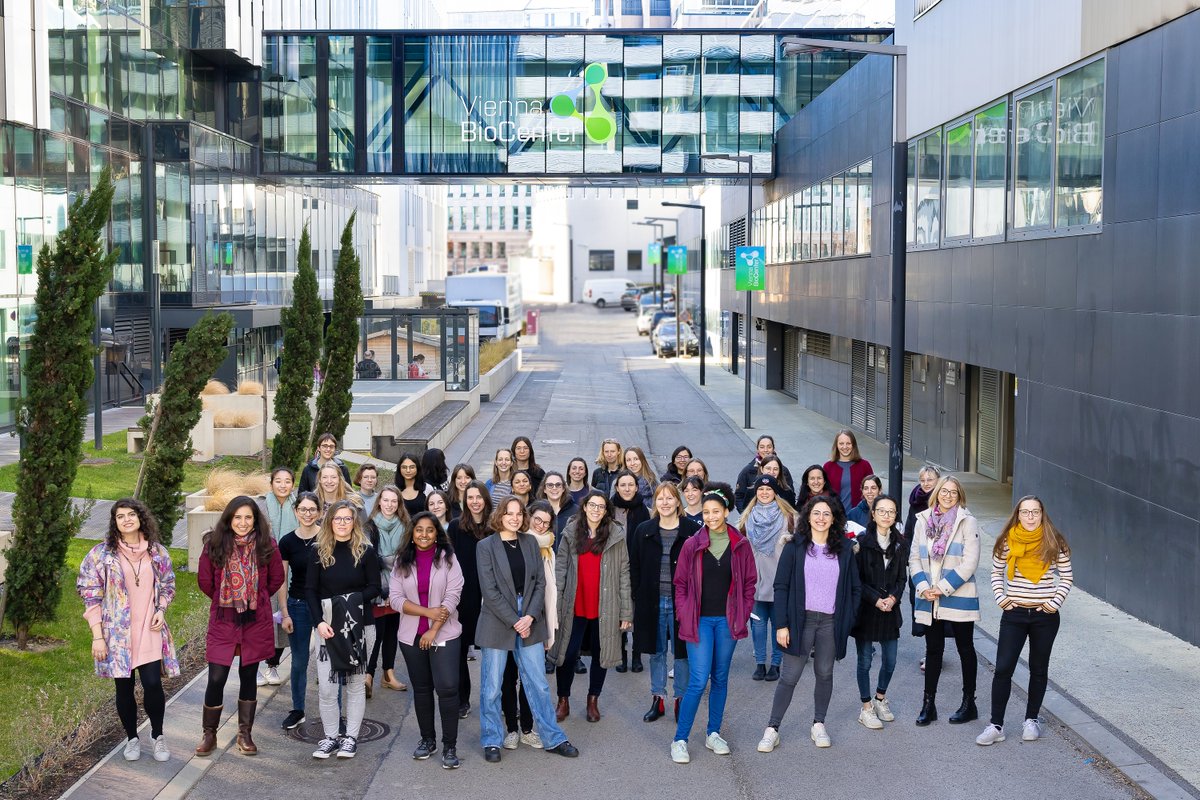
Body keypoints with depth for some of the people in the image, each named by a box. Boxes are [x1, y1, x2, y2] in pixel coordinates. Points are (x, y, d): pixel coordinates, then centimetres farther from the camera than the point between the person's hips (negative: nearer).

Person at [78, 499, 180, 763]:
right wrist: (97, 636, -8)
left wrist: (161, 610, -3)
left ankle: (157, 735, 15)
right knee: (124, 687, 7)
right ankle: (132, 738, 28)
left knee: (153, 684, -8)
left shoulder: (157, 552, 4)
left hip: (150, 631, 1)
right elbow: (91, 595, -4)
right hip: (117, 632, -1)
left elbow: (167, 586, 16)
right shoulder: (101, 553, -5)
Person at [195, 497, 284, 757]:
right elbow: (204, 580, 6)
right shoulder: (215, 544, -5)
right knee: (216, 679, -3)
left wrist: (257, 599, 9)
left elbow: (277, 578, 8)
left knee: (249, 677, 10)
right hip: (222, 621, -1)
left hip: (256, 621, 1)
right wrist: (223, 599, 11)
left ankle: (245, 734, 22)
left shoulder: (266, 546, -4)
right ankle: (209, 734, 13)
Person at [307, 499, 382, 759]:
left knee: (355, 682, 7)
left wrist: (352, 600, -18)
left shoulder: (366, 551, -2)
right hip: (327, 627, 1)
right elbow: (310, 589, 1)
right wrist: (319, 621, -11)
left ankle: (351, 737, 16)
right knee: (326, 686, -1)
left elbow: (374, 588, -1)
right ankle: (330, 737, 13)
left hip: (358, 626, -1)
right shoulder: (319, 552, 3)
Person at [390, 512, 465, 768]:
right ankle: (427, 740, 25)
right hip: (411, 636, 3)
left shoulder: (447, 559, -2)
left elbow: (452, 596, -8)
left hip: (444, 634, -3)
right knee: (421, 689, 12)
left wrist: (434, 631, -13)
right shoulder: (402, 562, 5)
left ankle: (450, 746, -5)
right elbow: (395, 598, -3)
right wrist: (428, 612, -14)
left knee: (447, 687, -11)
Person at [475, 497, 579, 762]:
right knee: (491, 687, 5)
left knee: (538, 684, 8)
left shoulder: (530, 542, 6)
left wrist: (530, 616, -9)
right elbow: (489, 590, -11)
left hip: (529, 622, 3)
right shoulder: (486, 546, -5)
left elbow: (540, 582, 4)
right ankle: (491, 741, 18)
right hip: (497, 623, -3)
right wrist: (514, 622, -14)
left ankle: (553, 739, 17)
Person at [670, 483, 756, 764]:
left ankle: (713, 733, 25)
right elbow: (681, 583, 3)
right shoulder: (692, 545, -3)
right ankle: (680, 740, 0)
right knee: (698, 680, -9)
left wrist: (743, 613, 1)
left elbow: (749, 582, 8)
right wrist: (684, 616, -3)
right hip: (700, 620, -2)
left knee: (720, 678, 12)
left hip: (727, 621, 2)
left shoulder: (740, 545, 1)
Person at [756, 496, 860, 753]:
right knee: (790, 676, -2)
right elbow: (781, 586, -4)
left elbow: (855, 588, 10)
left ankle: (818, 725, 26)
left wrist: (848, 620, 2)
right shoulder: (795, 547, -2)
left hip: (831, 622, 3)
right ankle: (772, 729, 5)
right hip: (800, 619, -2)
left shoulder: (844, 549, 5)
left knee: (825, 674, 11)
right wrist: (781, 624, -10)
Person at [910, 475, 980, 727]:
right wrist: (923, 587, -8)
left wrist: (942, 588, -14)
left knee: (965, 649, 8)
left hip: (959, 597, -4)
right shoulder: (923, 520, 7)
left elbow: (969, 562, -12)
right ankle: (928, 704, 17)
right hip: (929, 599, 4)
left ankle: (969, 703, 18)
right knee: (933, 649, 10)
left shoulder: (967, 521, -6)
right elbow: (914, 558, 6)